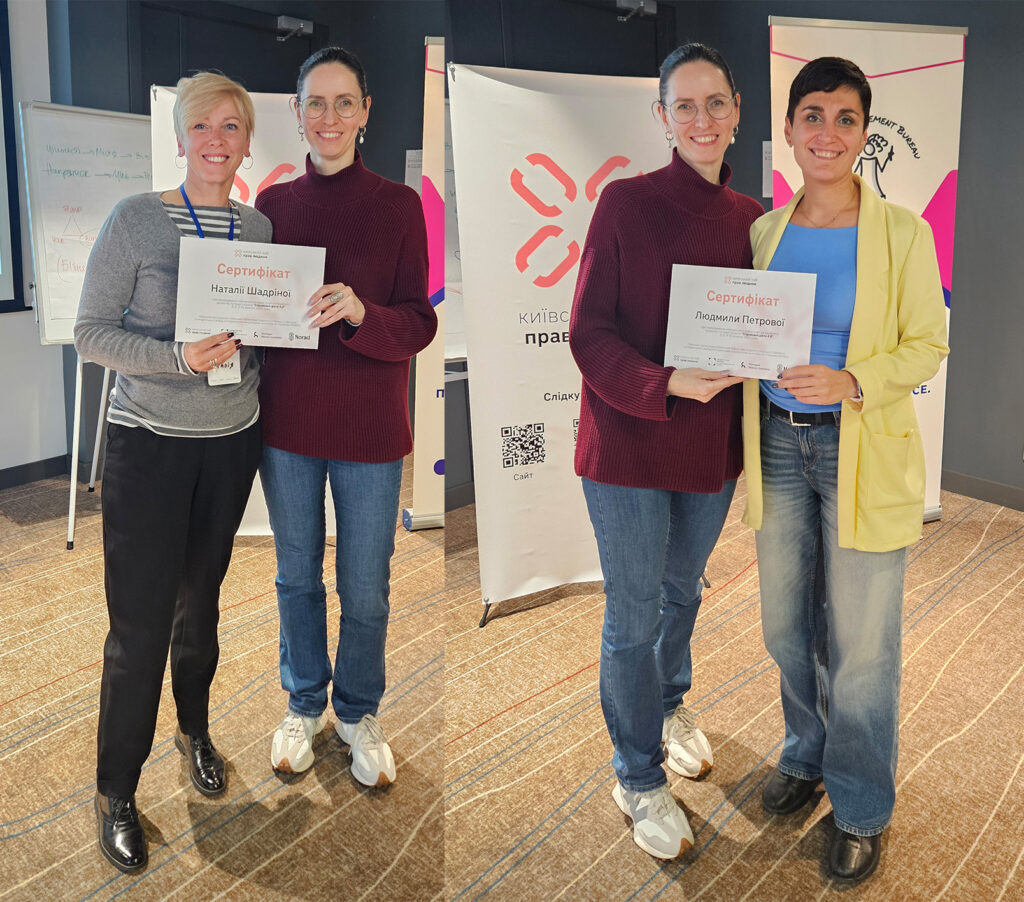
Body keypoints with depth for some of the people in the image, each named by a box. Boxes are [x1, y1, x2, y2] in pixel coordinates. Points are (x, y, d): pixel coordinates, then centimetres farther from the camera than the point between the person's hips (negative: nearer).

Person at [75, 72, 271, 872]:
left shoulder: (260, 228, 4)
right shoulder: (136, 220, -9)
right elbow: (91, 333, -10)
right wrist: (180, 359, -23)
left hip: (232, 440, 4)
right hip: (150, 443, -3)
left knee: (201, 599, 16)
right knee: (140, 620, 0)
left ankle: (196, 730, 40)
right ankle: (116, 791, 18)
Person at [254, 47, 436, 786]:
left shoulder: (398, 205, -4)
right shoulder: (273, 205, 5)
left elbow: (419, 325, -8)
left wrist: (359, 313, -26)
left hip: (368, 426, -2)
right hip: (286, 419, 3)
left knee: (366, 586, 8)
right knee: (297, 575, 16)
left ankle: (358, 710, 32)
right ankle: (305, 703, 37)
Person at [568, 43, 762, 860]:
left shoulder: (751, 218, 3)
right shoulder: (626, 202, -10)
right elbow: (588, 333, -14)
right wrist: (668, 384, -27)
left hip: (714, 445, 5)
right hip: (629, 443, -4)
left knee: (682, 590, 23)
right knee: (634, 615, 6)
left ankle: (669, 704, 50)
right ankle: (639, 778, 26)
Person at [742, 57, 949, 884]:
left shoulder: (901, 232, -6)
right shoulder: (767, 231, 6)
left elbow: (927, 345, -6)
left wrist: (851, 383, -23)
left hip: (862, 452, -4)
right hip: (778, 444, 4)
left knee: (860, 643, 5)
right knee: (786, 625, 16)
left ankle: (863, 808, 26)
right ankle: (808, 754, 42)